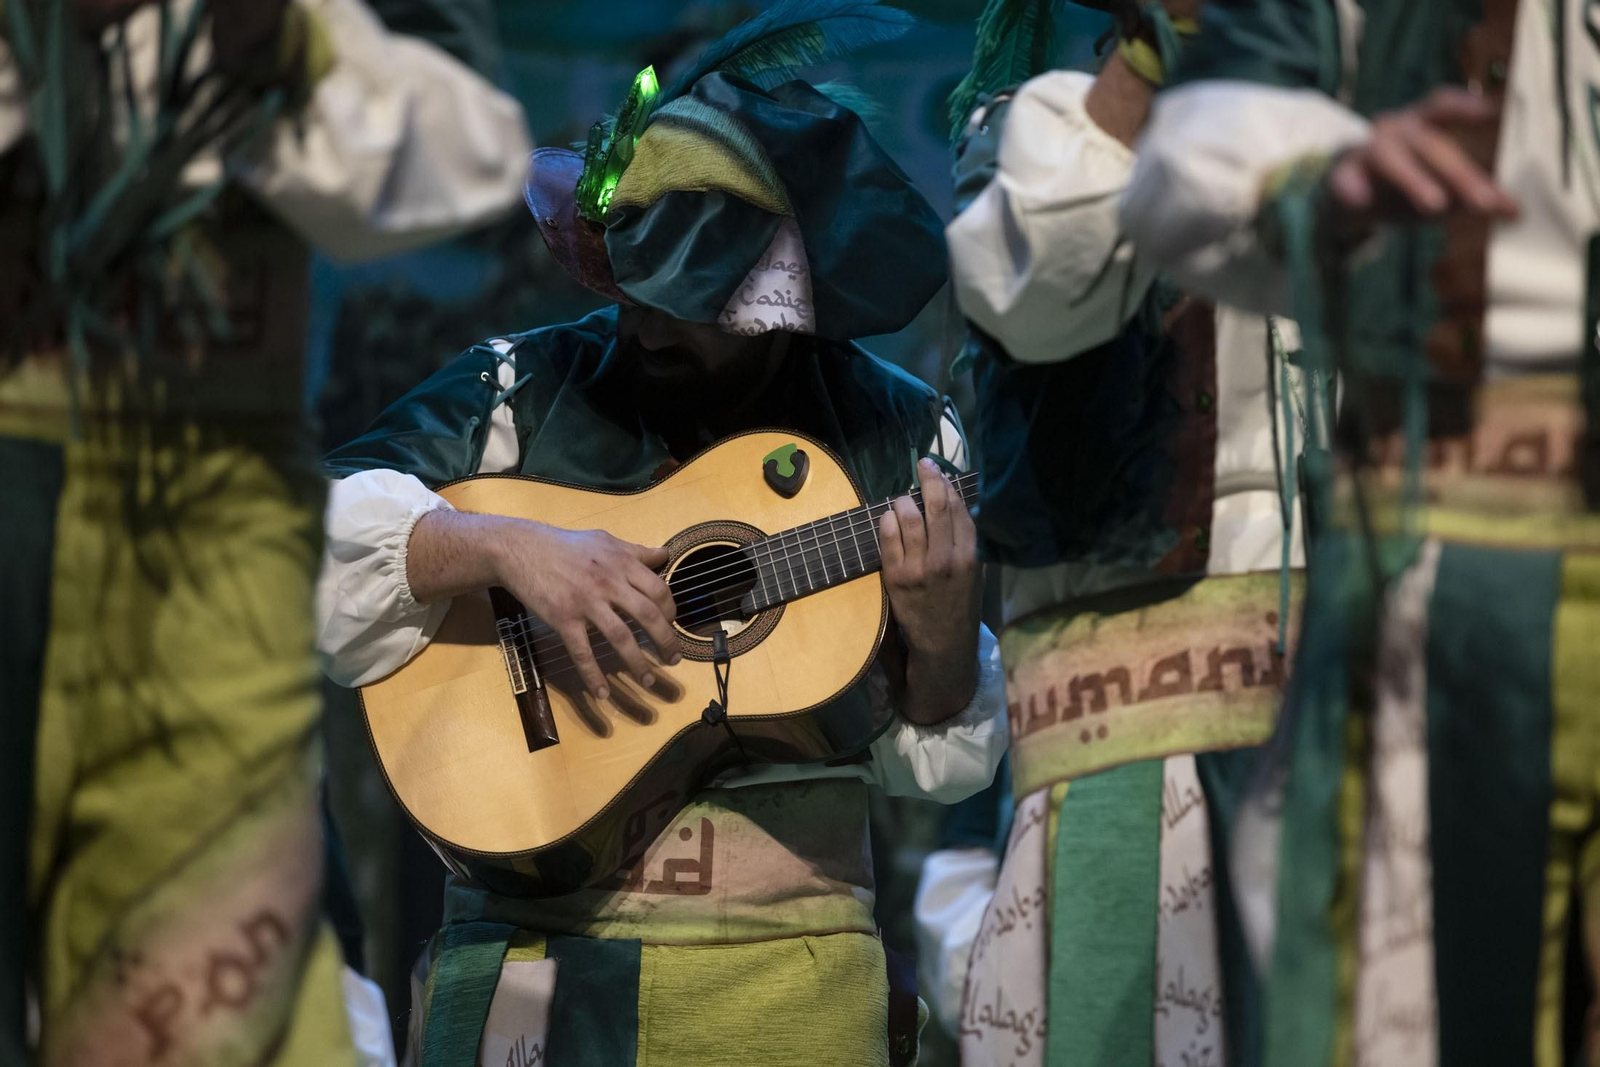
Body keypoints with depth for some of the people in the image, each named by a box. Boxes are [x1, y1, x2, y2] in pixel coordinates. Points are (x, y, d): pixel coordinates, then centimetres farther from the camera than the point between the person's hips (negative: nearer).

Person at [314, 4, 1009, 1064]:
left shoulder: (895, 434, 5)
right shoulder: (518, 392, 3)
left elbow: (933, 759, 9)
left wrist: (942, 640, -12)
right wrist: (503, 548, -21)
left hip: (792, 970, 1)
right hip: (535, 954, 0)